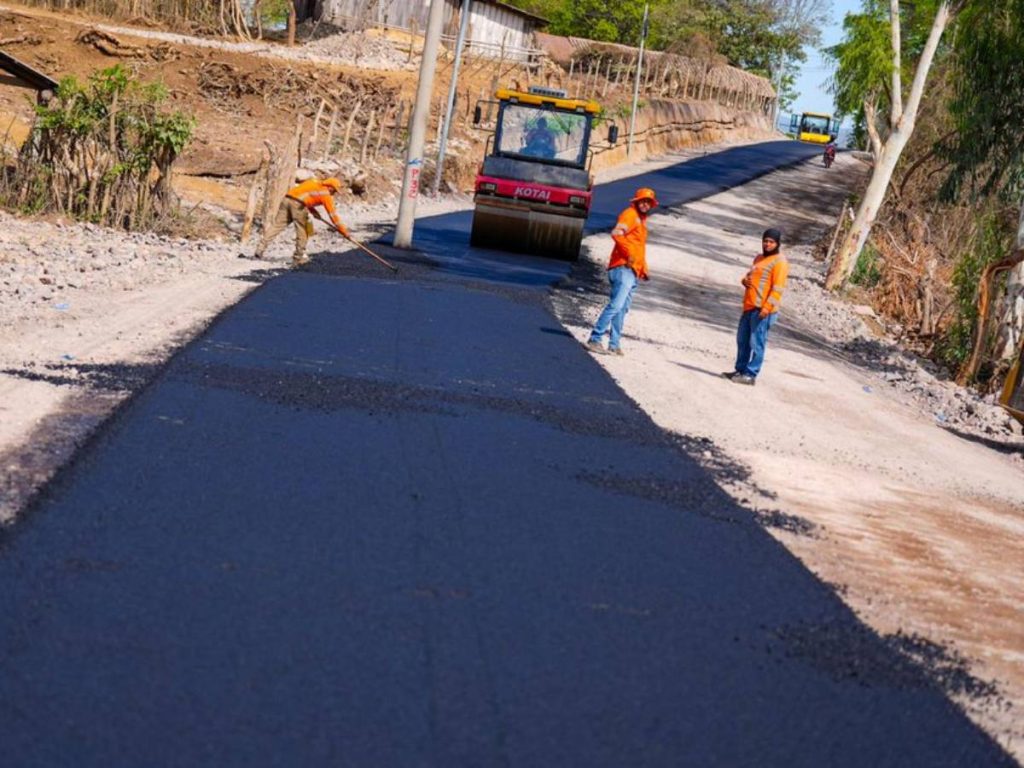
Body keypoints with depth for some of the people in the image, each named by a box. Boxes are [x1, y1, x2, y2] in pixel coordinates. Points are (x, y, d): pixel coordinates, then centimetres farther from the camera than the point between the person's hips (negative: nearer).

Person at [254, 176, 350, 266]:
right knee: (302, 231, 9)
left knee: (277, 225, 5)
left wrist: (313, 210, 33)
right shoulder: (326, 195, 9)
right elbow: (333, 214, 9)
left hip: (287, 198, 6)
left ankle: (261, 248, -1)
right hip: (298, 204, -6)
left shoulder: (315, 182, 27)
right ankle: (299, 257, 16)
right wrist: (344, 232, 14)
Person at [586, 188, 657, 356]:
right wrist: (628, 253, -21)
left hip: (633, 272, 10)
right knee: (616, 305, -18)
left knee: (622, 309, 6)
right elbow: (617, 233, -19)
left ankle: (614, 344, 6)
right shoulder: (630, 214, -2)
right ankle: (595, 339, -21)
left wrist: (644, 269, 25)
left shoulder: (641, 220, 27)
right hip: (623, 268, -10)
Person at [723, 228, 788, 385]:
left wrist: (768, 306, -24)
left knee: (756, 343, -7)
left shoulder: (779, 261, -8)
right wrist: (745, 280, 4)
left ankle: (751, 375, -5)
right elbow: (750, 275, 29)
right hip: (749, 307, 9)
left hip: (762, 309, -9)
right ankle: (741, 370, 23)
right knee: (742, 340, 14)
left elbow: (777, 288, -15)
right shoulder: (759, 258, 21)